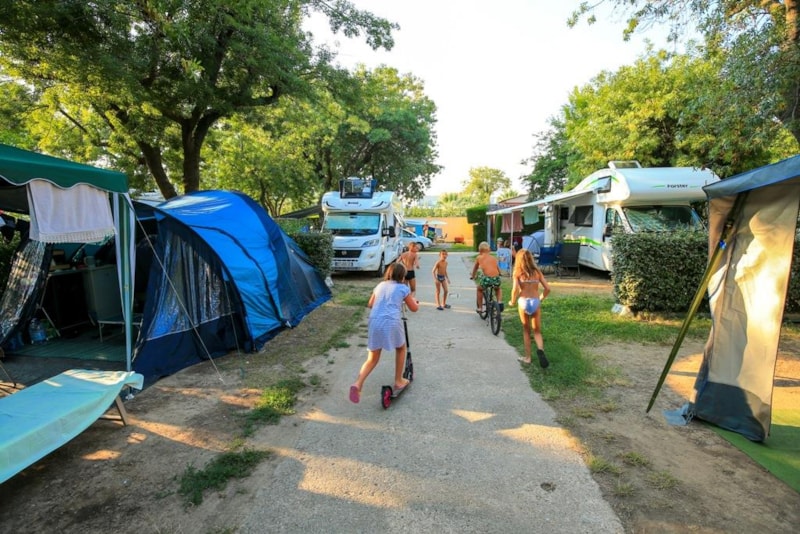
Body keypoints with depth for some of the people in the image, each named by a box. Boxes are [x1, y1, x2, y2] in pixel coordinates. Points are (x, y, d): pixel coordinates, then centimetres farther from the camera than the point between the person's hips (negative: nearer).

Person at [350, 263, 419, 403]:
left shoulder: (380, 286, 20)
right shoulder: (403, 288, 8)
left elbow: (370, 305, 27)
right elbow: (414, 308, 14)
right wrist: (412, 300, 35)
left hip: (375, 322, 4)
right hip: (392, 323, -3)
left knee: (372, 359, 11)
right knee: (401, 349, 25)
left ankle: (358, 384, -9)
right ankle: (398, 381, 29)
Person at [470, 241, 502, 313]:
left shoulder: (478, 258, 15)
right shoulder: (493, 258, 20)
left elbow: (475, 269, 30)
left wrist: (472, 277, 48)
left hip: (487, 278, -2)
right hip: (496, 279, 2)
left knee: (479, 289, 31)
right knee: (498, 289, 38)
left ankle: (480, 308, 29)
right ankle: (499, 302, 14)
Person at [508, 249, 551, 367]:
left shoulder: (518, 272, -3)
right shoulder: (537, 271, 5)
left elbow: (515, 289, -15)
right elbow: (547, 289, 2)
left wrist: (512, 301, 1)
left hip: (523, 302, -2)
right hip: (536, 302, 2)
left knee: (526, 331, 15)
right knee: (537, 331, 14)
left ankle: (527, 357, 21)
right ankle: (540, 349, -14)